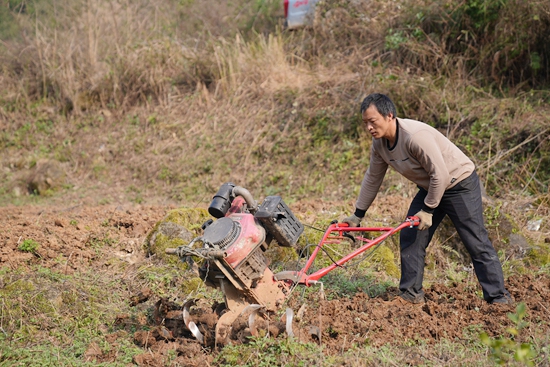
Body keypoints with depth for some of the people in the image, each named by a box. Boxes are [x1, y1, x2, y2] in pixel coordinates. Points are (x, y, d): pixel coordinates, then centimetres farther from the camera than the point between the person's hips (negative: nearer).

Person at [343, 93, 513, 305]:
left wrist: (428, 210, -21)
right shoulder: (379, 143, -5)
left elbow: (441, 175, -30)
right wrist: (358, 215, 12)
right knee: (410, 238, 2)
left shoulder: (415, 136, -32)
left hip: (460, 185, -8)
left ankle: (498, 297, 4)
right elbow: (372, 179, 9)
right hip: (429, 187, 8)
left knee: (477, 243, -5)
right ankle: (411, 294, 11)